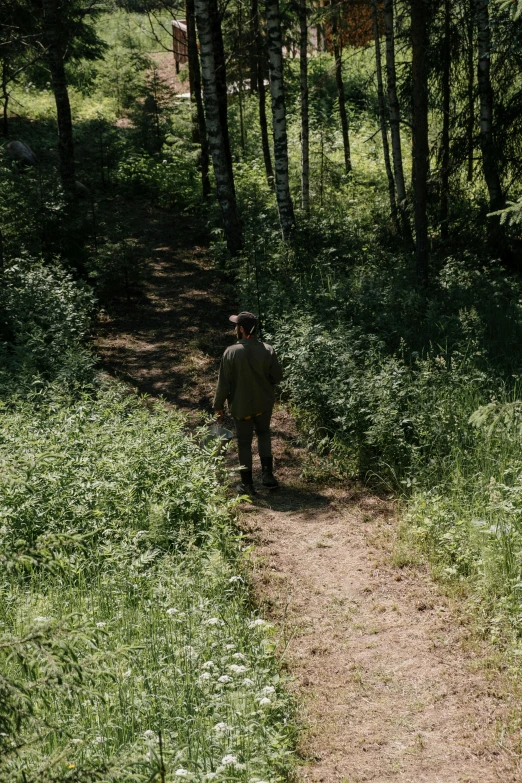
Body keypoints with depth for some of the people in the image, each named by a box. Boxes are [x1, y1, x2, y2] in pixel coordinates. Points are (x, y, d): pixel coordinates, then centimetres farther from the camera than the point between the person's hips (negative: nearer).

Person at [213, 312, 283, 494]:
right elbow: (277, 377, -3)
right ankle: (267, 474, 18)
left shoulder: (231, 352, -19)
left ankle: (247, 484, 19)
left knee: (244, 442, 11)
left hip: (241, 406, -2)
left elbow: (224, 383, -14)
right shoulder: (268, 350, -13)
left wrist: (219, 406, -2)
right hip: (264, 403, 2)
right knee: (263, 433, 26)